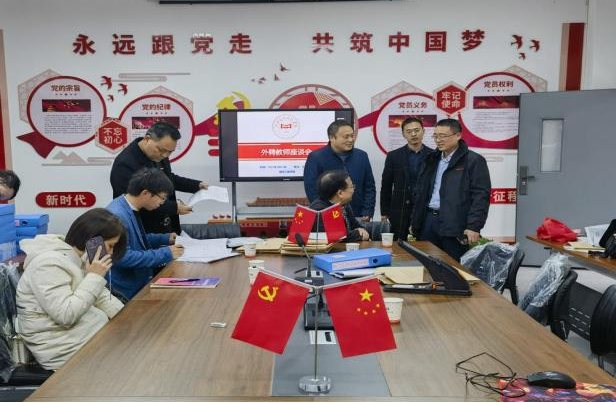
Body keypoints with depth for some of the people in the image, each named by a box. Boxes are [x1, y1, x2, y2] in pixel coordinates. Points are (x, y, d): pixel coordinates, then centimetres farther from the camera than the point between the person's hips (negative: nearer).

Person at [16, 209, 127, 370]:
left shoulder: (79, 258, 7)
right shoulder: (49, 263, -22)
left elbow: (102, 297, 11)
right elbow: (65, 315, -28)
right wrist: (95, 276, -24)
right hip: (67, 347, -9)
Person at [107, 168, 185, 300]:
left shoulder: (131, 209, 6)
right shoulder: (117, 215, -23)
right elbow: (122, 257, -29)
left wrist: (165, 238, 11)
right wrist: (164, 254, -24)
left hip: (142, 275, 9)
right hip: (130, 289, -9)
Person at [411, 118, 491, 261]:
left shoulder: (474, 161, -4)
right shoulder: (432, 159, 16)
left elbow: (480, 196, -11)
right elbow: (420, 192, 20)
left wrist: (473, 227, -18)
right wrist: (415, 222, 15)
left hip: (455, 225, -6)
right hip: (428, 221, 6)